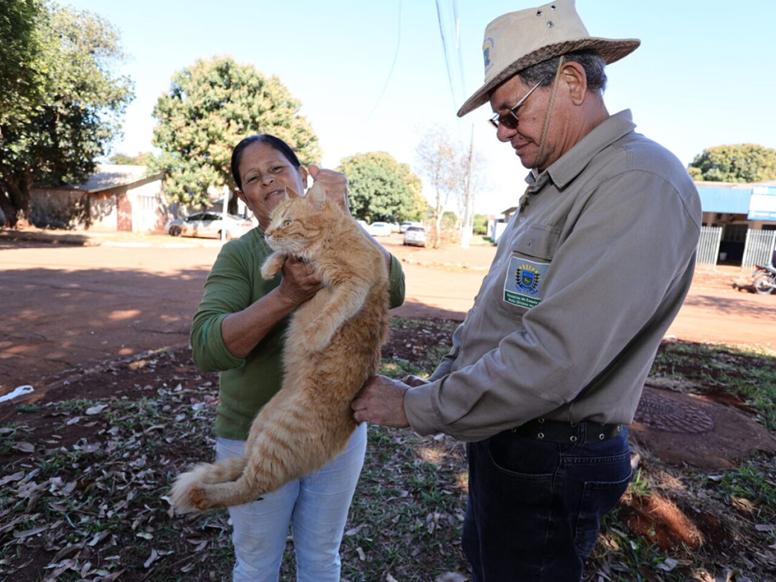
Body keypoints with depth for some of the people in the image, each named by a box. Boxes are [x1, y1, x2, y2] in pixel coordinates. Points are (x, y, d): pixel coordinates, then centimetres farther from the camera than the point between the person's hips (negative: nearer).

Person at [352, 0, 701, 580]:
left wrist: (416, 408, -20)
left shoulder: (640, 184, -23)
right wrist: (439, 382, 6)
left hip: (549, 462, -9)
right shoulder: (553, 184, 9)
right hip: (501, 438, 9)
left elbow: (552, 360, -31)